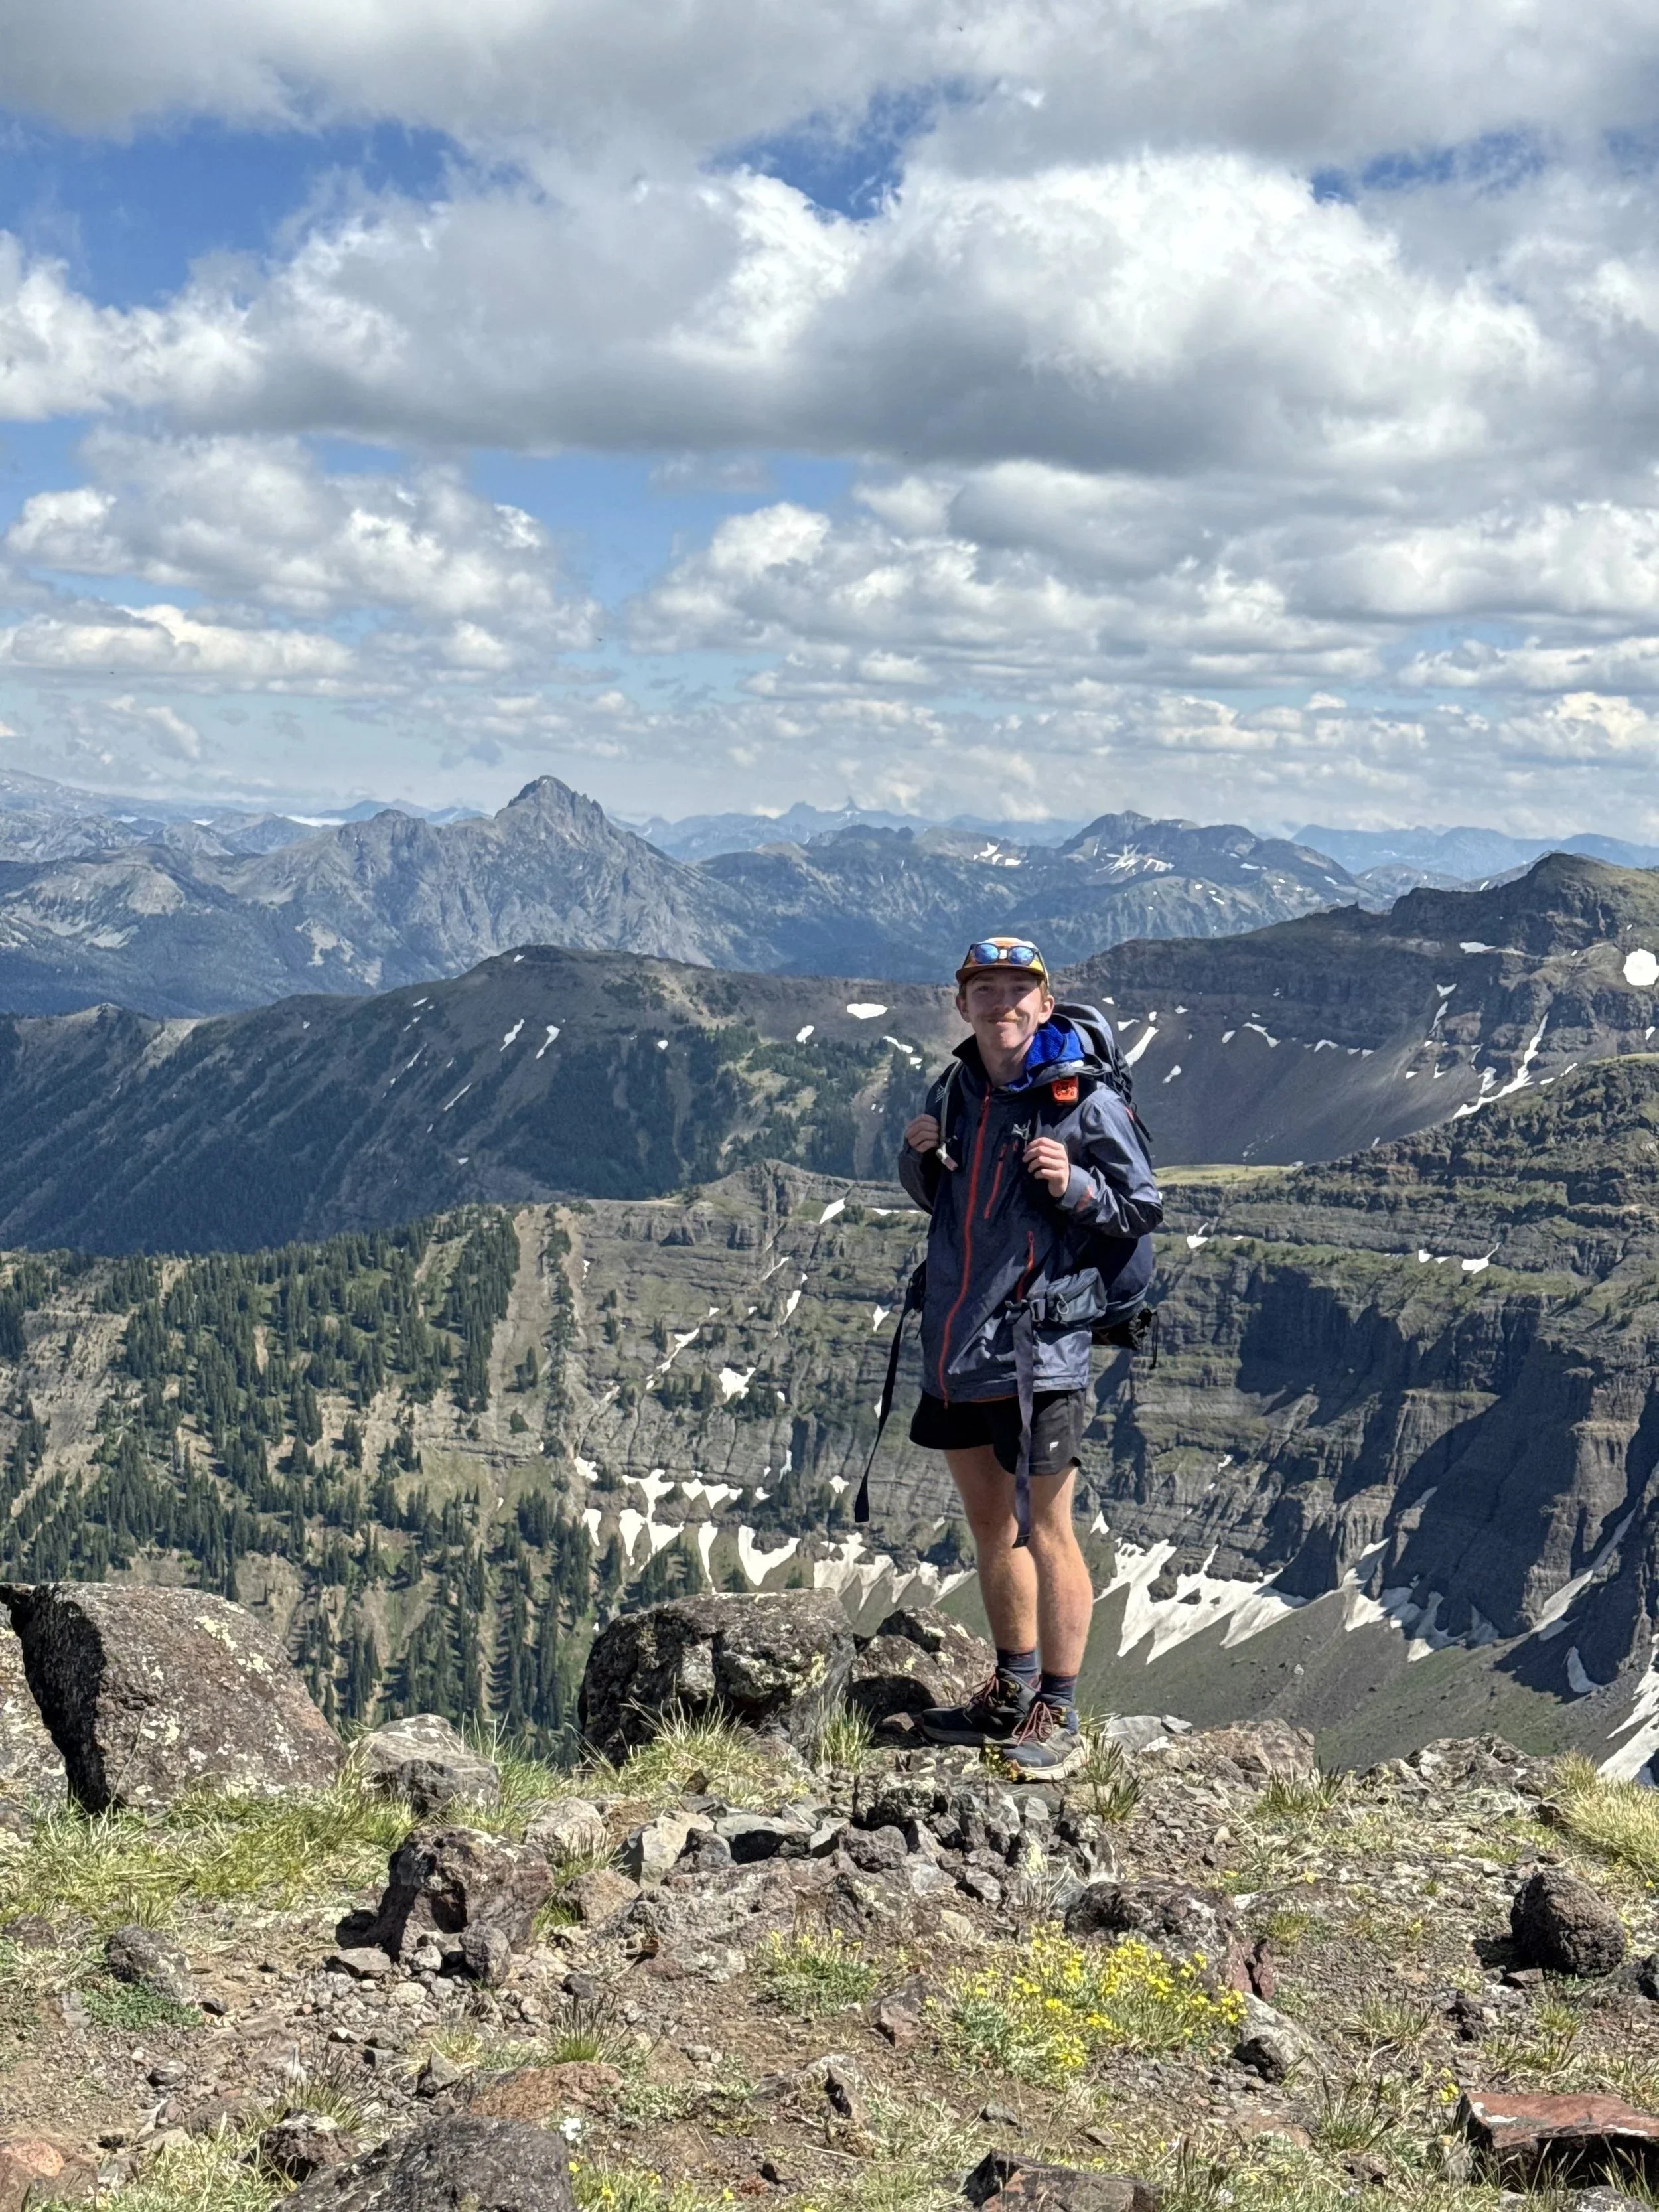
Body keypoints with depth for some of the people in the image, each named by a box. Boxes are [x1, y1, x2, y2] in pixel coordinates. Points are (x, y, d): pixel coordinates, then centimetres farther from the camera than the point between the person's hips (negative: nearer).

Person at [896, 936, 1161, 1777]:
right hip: (956, 1337, 7)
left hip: (1039, 1342, -7)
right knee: (988, 1522, 17)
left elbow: (1143, 1208, -7)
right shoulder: (954, 1092, 9)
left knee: (1043, 1528, -3)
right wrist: (918, 1156, 1)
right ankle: (1014, 1692, 32)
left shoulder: (1082, 1098, -9)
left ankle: (1058, 1720, 7)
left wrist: (1075, 1184, -23)